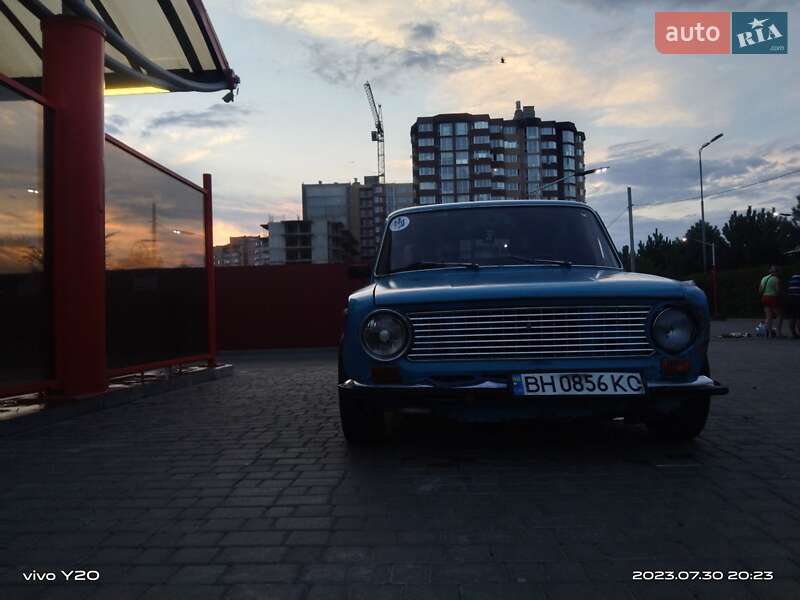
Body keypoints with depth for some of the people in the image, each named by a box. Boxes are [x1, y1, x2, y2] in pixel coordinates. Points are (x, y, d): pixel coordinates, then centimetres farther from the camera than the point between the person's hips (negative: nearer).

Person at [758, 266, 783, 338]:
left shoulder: (764, 278, 11)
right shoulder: (776, 279, -9)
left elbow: (760, 290, 11)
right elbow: (778, 290, -15)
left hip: (765, 298, 6)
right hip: (773, 298, -6)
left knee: (768, 317, 6)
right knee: (780, 315, 7)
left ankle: (770, 333, 3)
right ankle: (779, 332, 1)